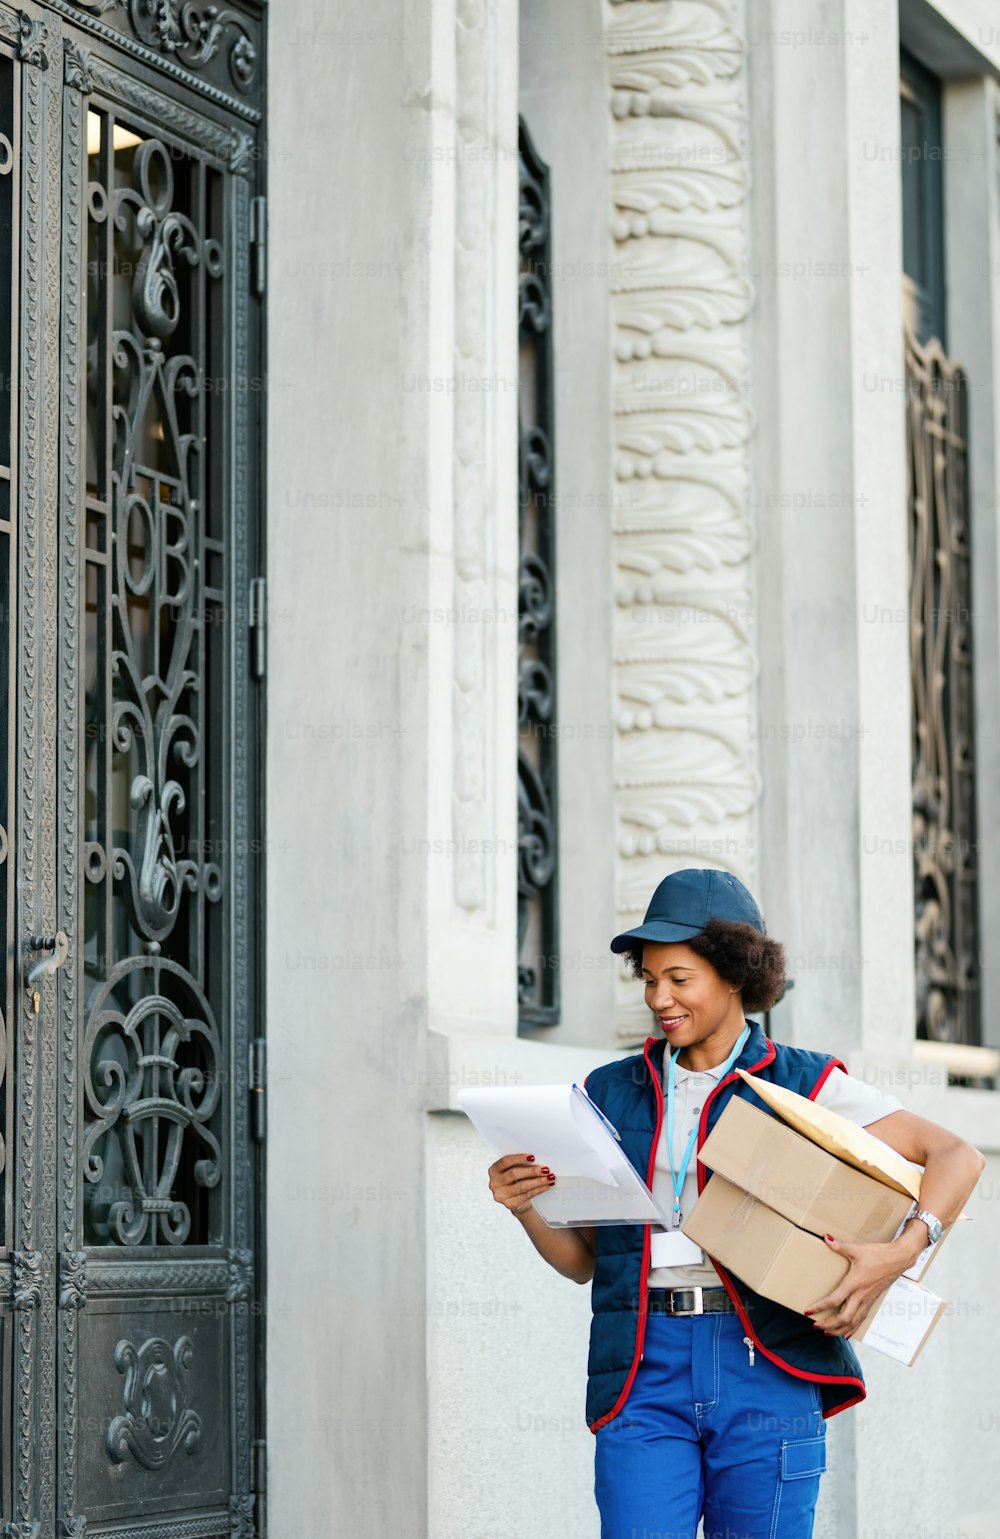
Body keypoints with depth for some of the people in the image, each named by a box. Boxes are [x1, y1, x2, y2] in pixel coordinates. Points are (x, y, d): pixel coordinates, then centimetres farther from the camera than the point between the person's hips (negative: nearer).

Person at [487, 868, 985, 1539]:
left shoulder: (804, 1084, 5)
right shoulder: (611, 1093, 14)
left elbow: (957, 1156, 1)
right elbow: (582, 1257, 16)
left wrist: (901, 1253, -16)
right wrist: (525, 1207, -4)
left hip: (767, 1363, -2)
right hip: (646, 1365, 2)